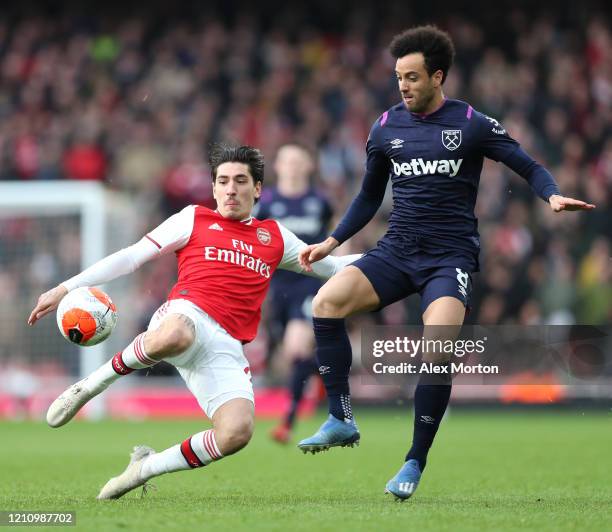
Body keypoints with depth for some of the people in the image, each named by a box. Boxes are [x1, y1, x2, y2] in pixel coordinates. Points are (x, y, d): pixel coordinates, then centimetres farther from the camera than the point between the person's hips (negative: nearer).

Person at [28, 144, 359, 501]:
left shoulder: (275, 237, 26)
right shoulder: (194, 219, 17)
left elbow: (329, 266, 36)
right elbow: (131, 257, 14)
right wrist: (66, 288, 7)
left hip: (226, 350, 4)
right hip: (186, 316, -3)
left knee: (237, 433, -25)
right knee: (173, 337, -45)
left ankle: (145, 468, 0)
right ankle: (92, 385, -16)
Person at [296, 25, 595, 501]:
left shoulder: (471, 124, -3)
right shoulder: (386, 128, 9)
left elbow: (529, 167, 0)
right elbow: (370, 197, 21)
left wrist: (552, 196, -21)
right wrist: (331, 242, 13)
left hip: (450, 255, -4)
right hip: (398, 249, 4)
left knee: (437, 352, -25)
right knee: (327, 300, -21)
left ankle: (416, 462, -8)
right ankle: (341, 421, -13)